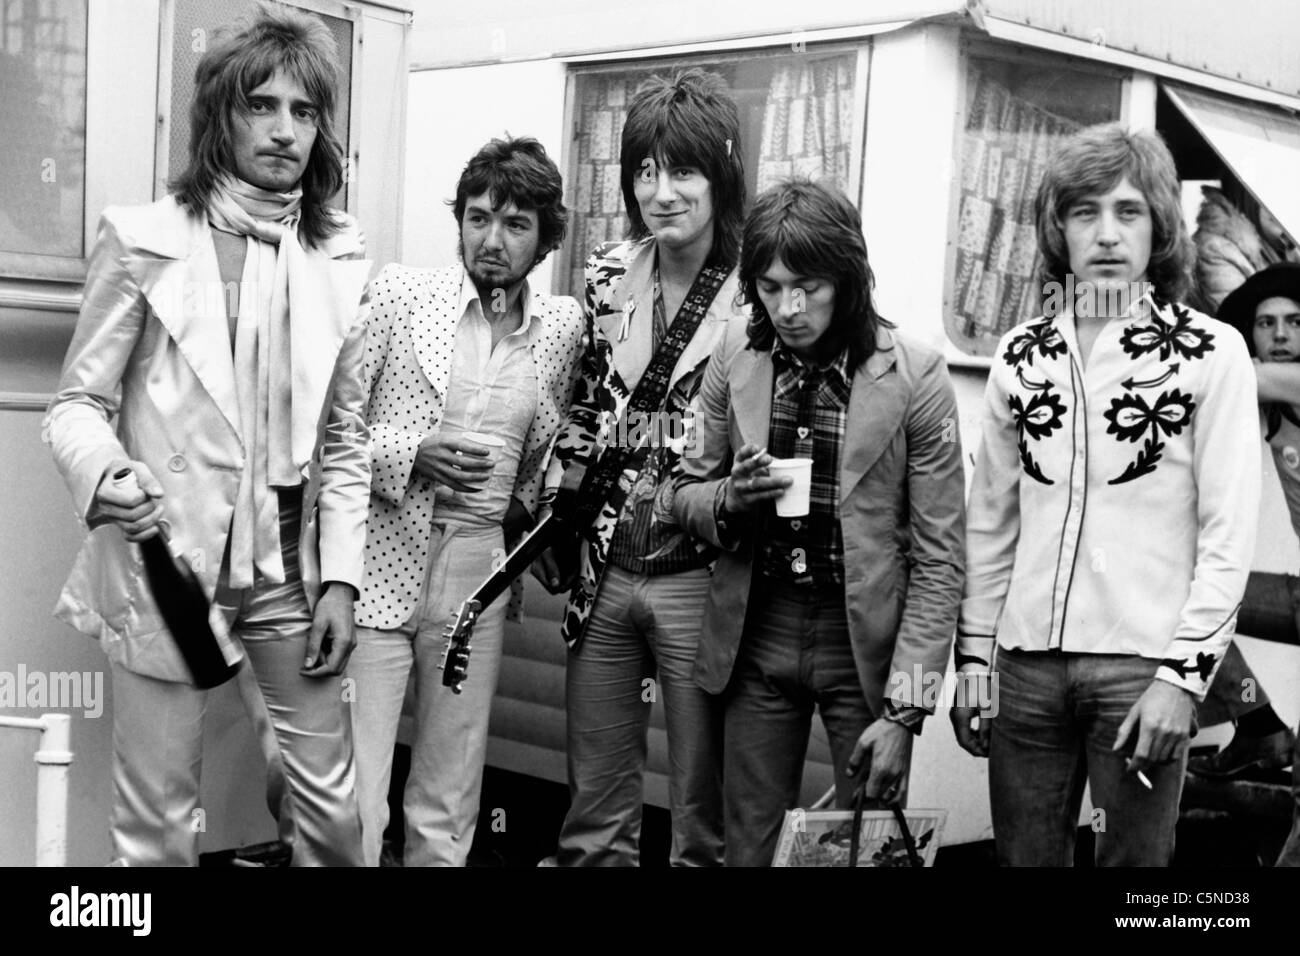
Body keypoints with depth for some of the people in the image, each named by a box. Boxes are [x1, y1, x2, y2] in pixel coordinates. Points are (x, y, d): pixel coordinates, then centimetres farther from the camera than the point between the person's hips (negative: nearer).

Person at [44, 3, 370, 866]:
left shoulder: (341, 261, 5)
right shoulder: (145, 241, -6)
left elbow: (345, 438, 9)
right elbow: (78, 401, -3)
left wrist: (341, 577, 2)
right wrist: (103, 474, -25)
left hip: (289, 567, 3)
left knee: (330, 801, 9)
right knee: (157, 821, 4)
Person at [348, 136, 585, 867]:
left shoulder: (565, 324, 7)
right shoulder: (399, 293, -2)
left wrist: (527, 511, 9)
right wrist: (411, 453, -16)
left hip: (482, 571, 3)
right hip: (382, 564, -3)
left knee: (448, 812, 9)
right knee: (352, 800, -3)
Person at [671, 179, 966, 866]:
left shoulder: (914, 377, -12)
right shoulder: (735, 357, -1)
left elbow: (937, 556, -9)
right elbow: (687, 491, 10)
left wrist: (905, 707, -13)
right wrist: (728, 500, -14)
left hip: (865, 641, -3)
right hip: (756, 635, 3)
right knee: (749, 848, 11)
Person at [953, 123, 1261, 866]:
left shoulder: (1210, 352, -1)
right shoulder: (1021, 354, 9)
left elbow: (1228, 538, -4)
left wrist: (1183, 674, -11)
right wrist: (974, 655, 9)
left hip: (1143, 664, -3)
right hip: (1027, 663, 3)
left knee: (1133, 858, 4)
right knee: (1024, 856, 8)